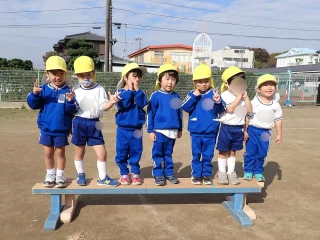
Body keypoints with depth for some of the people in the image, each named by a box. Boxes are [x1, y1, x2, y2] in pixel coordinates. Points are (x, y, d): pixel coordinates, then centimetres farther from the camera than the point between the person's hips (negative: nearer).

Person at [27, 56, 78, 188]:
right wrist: (34, 94, -22)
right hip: (46, 128, 2)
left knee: (60, 152, 9)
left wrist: (70, 101, -32)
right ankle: (50, 174, 28)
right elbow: (33, 105, -4)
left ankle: (60, 175, 23)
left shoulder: (68, 91, -9)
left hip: (61, 129, -2)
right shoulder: (43, 89, -2)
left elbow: (72, 111, -12)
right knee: (48, 153, 12)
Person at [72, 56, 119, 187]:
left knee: (102, 152, 0)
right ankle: (81, 175, 34)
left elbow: (103, 107, -8)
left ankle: (102, 177, 17)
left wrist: (111, 102, -26)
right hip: (79, 123, 1)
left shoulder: (99, 89, -2)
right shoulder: (75, 90, 2)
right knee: (79, 152, 14)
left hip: (94, 124, 0)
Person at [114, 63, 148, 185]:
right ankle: (124, 173, 20)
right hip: (123, 128, -2)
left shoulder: (140, 92, 4)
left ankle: (135, 173, 23)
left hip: (136, 129, 2)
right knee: (122, 152, 5)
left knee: (136, 152, 10)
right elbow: (122, 105, -23)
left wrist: (137, 90, -16)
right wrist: (129, 90, -19)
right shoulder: (120, 92, -5)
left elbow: (142, 103, -15)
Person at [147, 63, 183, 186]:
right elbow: (150, 114, -6)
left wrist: (180, 129, 15)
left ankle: (169, 173, 27)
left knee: (169, 154, 16)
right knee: (158, 154, 6)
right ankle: (158, 174, 16)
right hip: (159, 131, -4)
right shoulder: (155, 96, -8)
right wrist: (150, 130, -7)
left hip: (173, 131, 4)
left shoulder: (176, 96, 6)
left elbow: (179, 114, 13)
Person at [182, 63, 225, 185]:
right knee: (196, 155, 11)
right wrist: (194, 96, -21)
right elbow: (185, 108, -12)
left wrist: (218, 102, -32)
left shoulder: (214, 93, -4)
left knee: (208, 155, 12)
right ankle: (196, 175, 23)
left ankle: (207, 174, 26)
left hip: (210, 132, 0)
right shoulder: (192, 94, -1)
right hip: (195, 132, 1)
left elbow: (221, 110, -11)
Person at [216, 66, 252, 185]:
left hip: (239, 128, 5)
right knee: (223, 152, 6)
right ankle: (222, 173, 18)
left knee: (233, 152, 15)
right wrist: (238, 97, -18)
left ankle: (231, 173, 24)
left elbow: (249, 110, -4)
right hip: (226, 128, -4)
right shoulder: (225, 95, -11)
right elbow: (230, 109, -22)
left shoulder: (244, 96, 6)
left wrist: (246, 97, -12)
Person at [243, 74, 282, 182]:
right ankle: (248, 171, 18)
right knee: (250, 152, 3)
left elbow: (278, 120, 6)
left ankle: (258, 172, 25)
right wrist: (245, 131, -10)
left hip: (266, 132, 3)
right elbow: (247, 117, -8)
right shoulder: (254, 103, -11)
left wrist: (279, 134, 6)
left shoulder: (276, 105, 0)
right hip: (253, 130, -3)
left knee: (262, 153, 10)